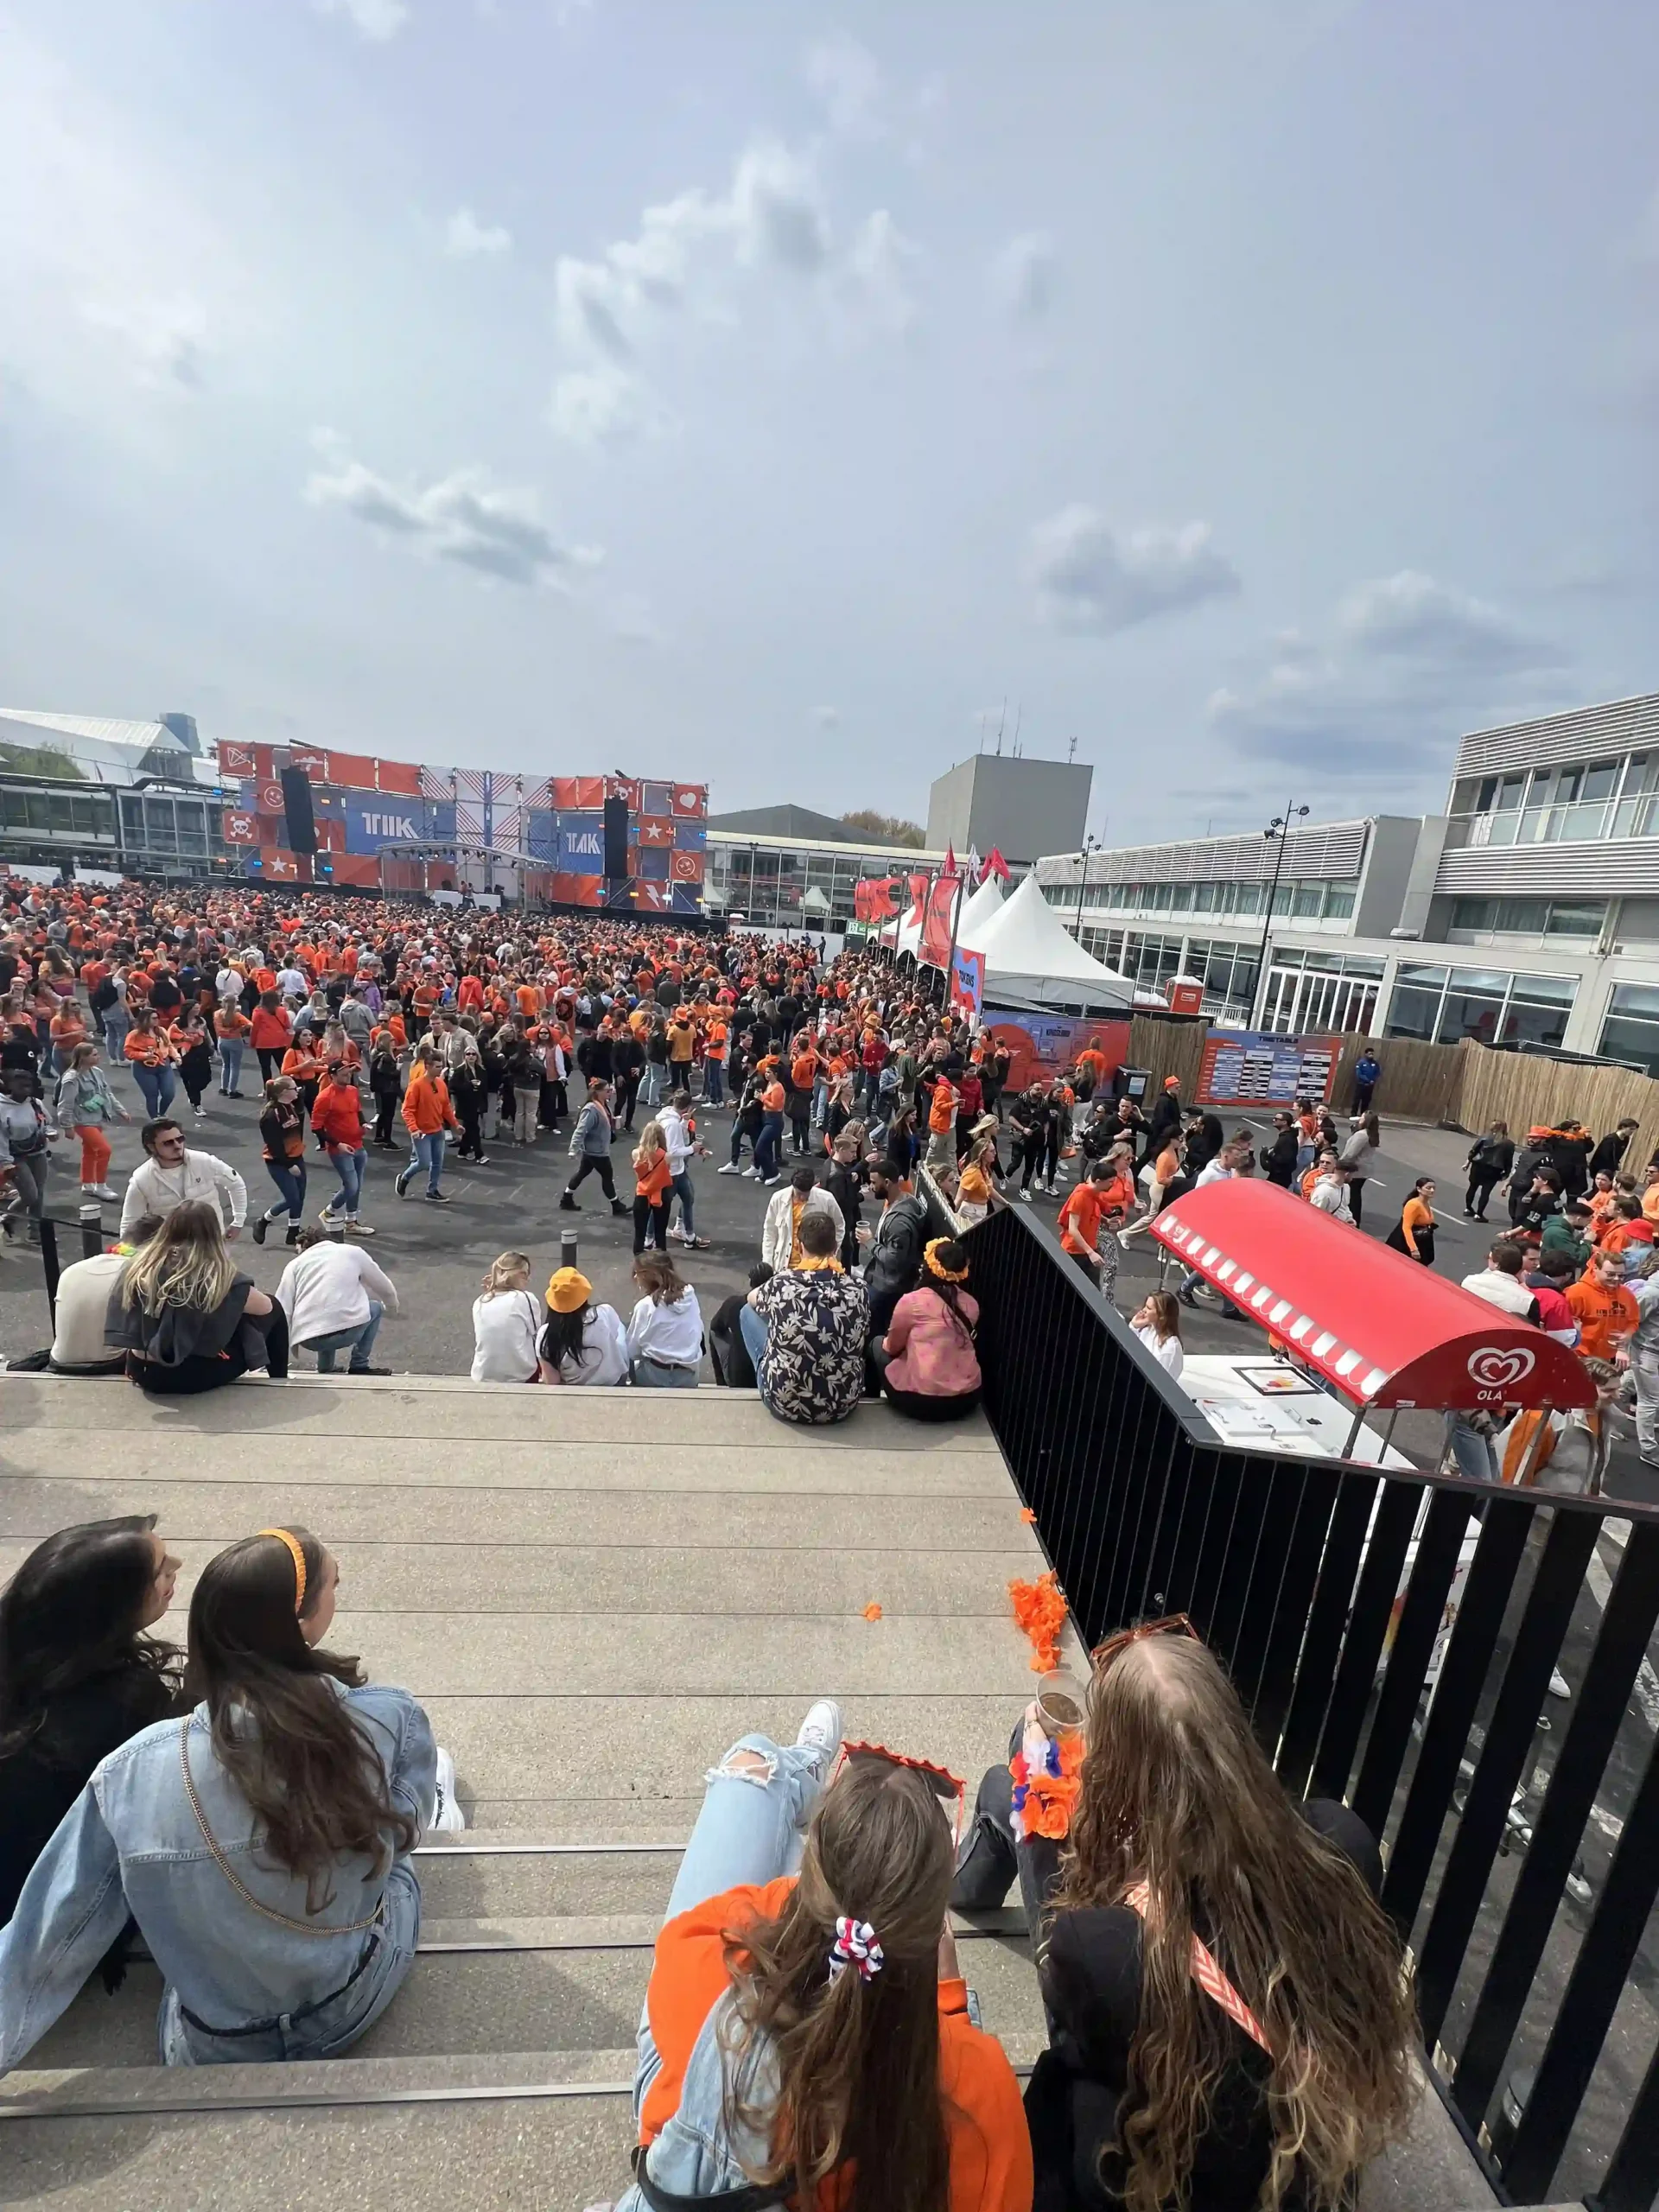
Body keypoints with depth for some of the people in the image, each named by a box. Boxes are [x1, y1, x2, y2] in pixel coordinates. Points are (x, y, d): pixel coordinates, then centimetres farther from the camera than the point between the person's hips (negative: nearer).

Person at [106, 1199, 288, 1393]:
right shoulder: (217, 1275, -17)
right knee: (274, 1312, 11)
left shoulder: (142, 1266, -5)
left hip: (143, 1373, 5)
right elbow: (265, 1307, -3)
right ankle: (278, 1385, 27)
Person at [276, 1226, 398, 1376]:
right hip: (348, 1330, -3)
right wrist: (392, 1307, 51)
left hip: (308, 1339, 3)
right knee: (376, 1308, 30)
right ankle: (359, 1367, 20)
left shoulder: (295, 1263, 19)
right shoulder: (353, 1251, 20)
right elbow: (385, 1288, 30)